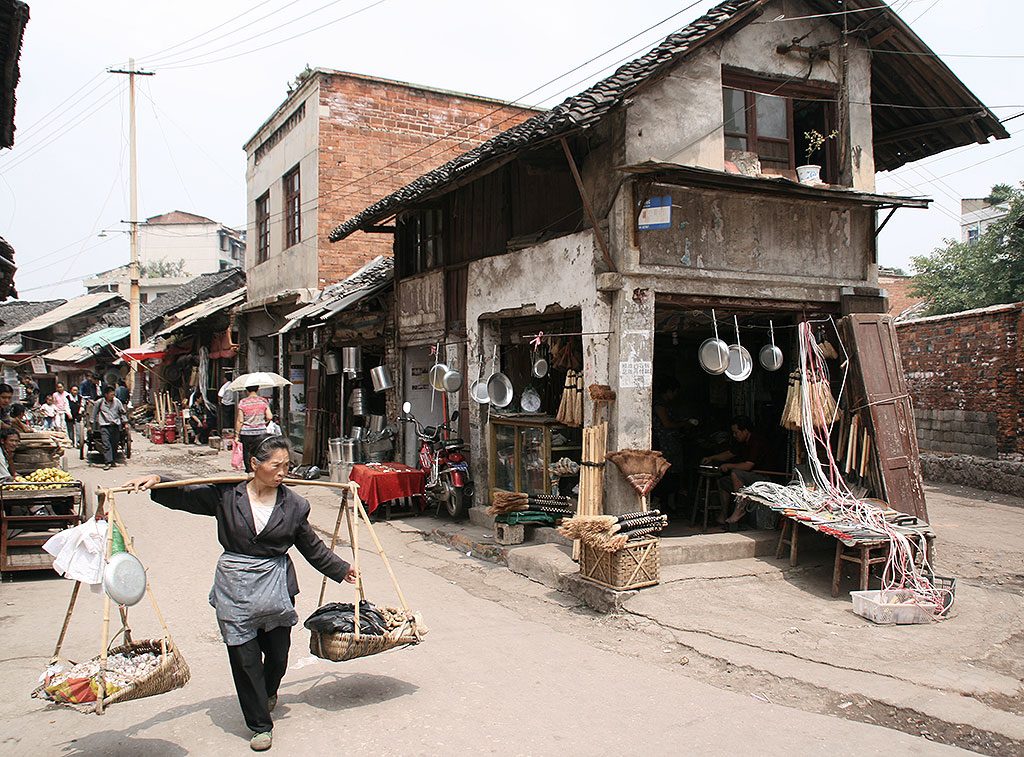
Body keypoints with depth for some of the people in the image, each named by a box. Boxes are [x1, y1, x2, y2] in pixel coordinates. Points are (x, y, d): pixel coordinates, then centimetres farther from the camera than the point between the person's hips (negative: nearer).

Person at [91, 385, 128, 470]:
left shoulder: (117, 401, 7)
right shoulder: (99, 402, 1)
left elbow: (123, 412, 14)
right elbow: (94, 414, 10)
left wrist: (125, 423, 11)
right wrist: (92, 425, 11)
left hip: (116, 425, 2)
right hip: (104, 425, -2)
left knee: (115, 444, 5)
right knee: (106, 444, -11)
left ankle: (113, 460, 15)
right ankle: (108, 462, -15)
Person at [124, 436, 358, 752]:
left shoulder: (293, 504, 0)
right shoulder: (227, 494, -3)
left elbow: (312, 546, 11)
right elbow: (184, 496, 2)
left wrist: (341, 569, 17)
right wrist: (157, 482, -15)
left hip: (276, 585, 1)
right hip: (234, 587, -1)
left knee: (278, 651, 11)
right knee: (244, 657, 1)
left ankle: (267, 692, 47)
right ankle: (260, 724, 18)